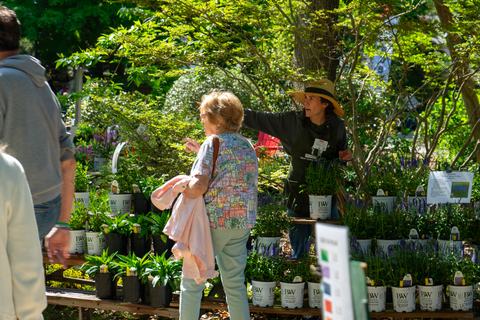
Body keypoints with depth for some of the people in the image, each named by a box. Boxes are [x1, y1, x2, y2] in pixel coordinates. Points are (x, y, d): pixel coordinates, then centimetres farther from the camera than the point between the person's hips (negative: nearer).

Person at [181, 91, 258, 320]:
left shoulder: (214, 143, -10)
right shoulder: (247, 145, 11)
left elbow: (199, 187, -20)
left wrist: (184, 187, 0)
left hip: (214, 221, -7)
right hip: (242, 223, 7)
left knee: (192, 283, 4)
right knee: (235, 284, 12)